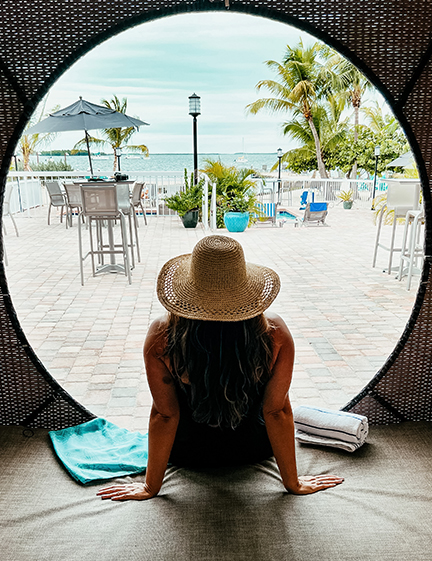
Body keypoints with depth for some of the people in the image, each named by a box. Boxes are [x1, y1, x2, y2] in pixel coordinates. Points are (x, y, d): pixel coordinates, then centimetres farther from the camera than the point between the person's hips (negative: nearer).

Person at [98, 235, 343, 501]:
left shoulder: (161, 337, -31)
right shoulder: (275, 333, -30)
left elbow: (163, 414, -21)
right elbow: (277, 411, -20)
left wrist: (150, 487, -4)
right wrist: (294, 483, -4)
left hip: (187, 454, 0)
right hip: (253, 450, 1)